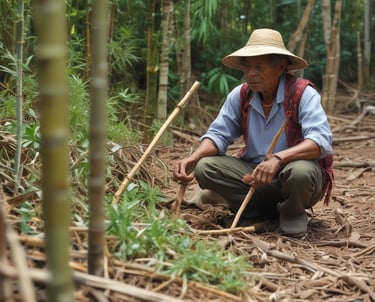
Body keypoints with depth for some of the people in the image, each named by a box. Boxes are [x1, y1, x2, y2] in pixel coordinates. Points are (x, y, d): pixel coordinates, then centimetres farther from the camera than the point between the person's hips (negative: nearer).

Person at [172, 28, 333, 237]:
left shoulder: (304, 94, -16)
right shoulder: (240, 95, -1)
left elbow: (321, 140, -29)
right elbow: (218, 134, -1)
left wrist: (278, 158, -44)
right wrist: (193, 158, -22)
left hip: (291, 175, -4)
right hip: (255, 172, 5)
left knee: (300, 171, -39)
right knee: (205, 168, -16)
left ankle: (292, 214, -3)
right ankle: (268, 211, -6)